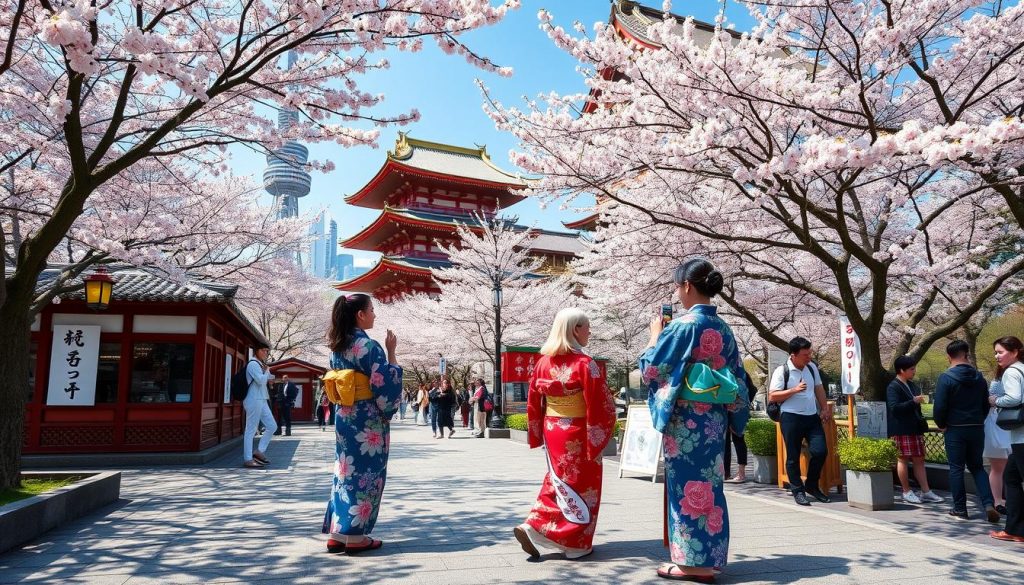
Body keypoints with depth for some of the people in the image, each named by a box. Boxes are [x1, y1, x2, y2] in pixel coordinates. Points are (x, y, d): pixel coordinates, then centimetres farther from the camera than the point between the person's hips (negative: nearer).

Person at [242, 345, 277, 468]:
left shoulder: (260, 365, 19)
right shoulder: (253, 364, -9)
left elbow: (267, 380, 27)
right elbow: (261, 380, -19)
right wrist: (267, 371, -3)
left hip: (261, 401, 10)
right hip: (254, 400, -10)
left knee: (272, 426, 8)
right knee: (251, 430, -5)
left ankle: (259, 451, 14)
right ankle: (248, 459, -2)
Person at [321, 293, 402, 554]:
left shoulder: (337, 346, 10)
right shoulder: (368, 345, -15)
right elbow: (385, 382, -18)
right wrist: (391, 352, -11)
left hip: (343, 416, 8)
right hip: (368, 419, -8)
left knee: (346, 471, 13)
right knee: (366, 473, 1)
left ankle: (337, 533, 16)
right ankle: (355, 536, 6)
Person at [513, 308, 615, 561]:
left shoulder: (543, 361, 2)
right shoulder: (584, 363, -16)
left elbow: (533, 402, 7)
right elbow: (599, 404, -17)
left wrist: (537, 435, 15)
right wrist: (598, 436, -7)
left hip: (552, 432, 6)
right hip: (578, 435, -6)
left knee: (558, 483, 20)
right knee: (581, 485, 8)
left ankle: (534, 527, 12)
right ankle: (577, 544, 15)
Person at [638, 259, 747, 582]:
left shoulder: (683, 325, -15)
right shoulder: (724, 328, 8)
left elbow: (651, 368, -7)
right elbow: (735, 378, 13)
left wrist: (655, 334, 6)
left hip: (684, 419, -7)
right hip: (714, 419, 7)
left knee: (686, 485, 1)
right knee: (708, 485, 13)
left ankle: (691, 561, 8)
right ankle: (707, 558, 21)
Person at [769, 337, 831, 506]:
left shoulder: (812, 367, 8)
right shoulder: (782, 371, -10)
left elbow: (819, 388, 20)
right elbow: (772, 396, -13)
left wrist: (825, 408, 14)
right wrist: (794, 390, -20)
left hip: (812, 416, 5)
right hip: (791, 418, -5)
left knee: (820, 451, -1)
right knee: (793, 456, 2)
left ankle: (812, 486, 20)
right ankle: (798, 491, 15)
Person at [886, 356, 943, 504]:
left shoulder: (912, 386, 16)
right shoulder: (893, 387, -12)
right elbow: (894, 407, -23)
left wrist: (922, 423, 20)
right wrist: (913, 401, -25)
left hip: (915, 429, 8)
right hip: (901, 430, -8)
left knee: (919, 459, 8)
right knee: (903, 459, 0)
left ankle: (925, 492, 12)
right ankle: (907, 492, 8)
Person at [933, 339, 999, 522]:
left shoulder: (946, 378, -13)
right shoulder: (979, 377, 4)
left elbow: (939, 406, -15)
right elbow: (986, 405, 11)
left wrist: (941, 425, 2)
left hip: (955, 430, -5)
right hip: (977, 429, 5)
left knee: (956, 469, 5)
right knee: (977, 467, 16)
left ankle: (960, 509, 11)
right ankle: (988, 504, 0)